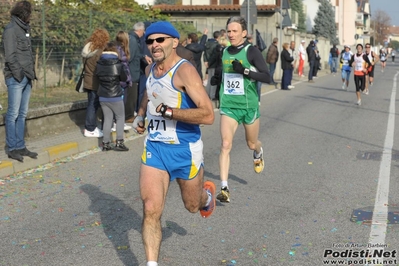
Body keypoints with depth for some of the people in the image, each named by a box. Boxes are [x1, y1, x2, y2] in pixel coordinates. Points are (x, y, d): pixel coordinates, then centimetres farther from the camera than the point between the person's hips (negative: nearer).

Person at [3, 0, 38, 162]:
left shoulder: (25, 29, 18)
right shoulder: (11, 29, -8)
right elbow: (10, 56, -14)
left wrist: (31, 73, 11)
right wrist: (19, 74, -16)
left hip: (26, 77, 8)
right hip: (16, 78, -8)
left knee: (22, 114, 9)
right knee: (13, 114, -4)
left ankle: (21, 146, 14)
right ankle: (12, 149, 1)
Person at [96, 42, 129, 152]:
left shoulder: (98, 64, -3)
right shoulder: (118, 64, -12)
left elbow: (97, 76, 9)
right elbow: (124, 78, -2)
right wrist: (125, 68, 12)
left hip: (102, 96, 4)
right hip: (115, 96, -4)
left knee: (107, 118, 12)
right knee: (120, 117, 11)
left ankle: (106, 143, 12)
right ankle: (119, 142, 5)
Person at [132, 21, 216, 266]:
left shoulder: (185, 71, -20)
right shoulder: (150, 70, 4)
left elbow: (208, 115, -28)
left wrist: (168, 111, -27)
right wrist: (140, 115, 13)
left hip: (185, 150, -5)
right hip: (154, 147, 5)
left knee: (193, 206, 18)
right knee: (151, 209, -6)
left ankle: (207, 194, 54)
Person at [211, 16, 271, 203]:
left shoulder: (251, 51, -11)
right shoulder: (224, 52, 4)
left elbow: (267, 77, -17)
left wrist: (245, 71, -28)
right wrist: (216, 79, 1)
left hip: (249, 105, -2)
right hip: (228, 106, 2)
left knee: (252, 144, 18)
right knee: (225, 145, -13)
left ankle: (258, 154, 56)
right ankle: (224, 189, -13)